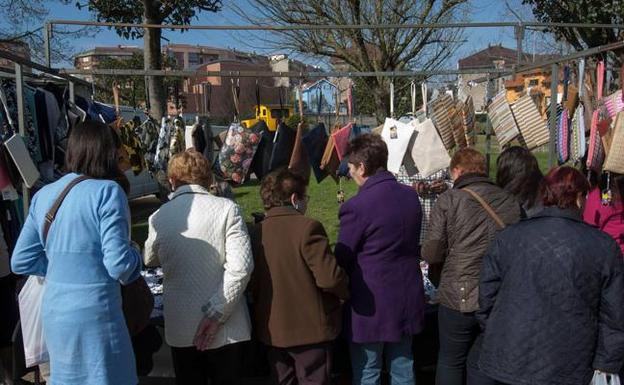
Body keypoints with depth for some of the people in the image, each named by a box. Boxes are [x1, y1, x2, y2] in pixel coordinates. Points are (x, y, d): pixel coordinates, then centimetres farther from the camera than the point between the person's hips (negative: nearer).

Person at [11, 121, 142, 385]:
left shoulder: (43, 195, 4)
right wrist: (134, 254, 0)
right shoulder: (107, 191, -15)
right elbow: (119, 264, -20)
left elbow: (21, 262, 8)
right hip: (94, 311, -6)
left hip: (52, 311, 7)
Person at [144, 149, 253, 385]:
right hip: (223, 328, -2)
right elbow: (241, 266, -19)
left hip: (180, 328, 2)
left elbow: (149, 260, 16)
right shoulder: (226, 208, -11)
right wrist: (216, 313, -13)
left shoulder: (158, 217, -3)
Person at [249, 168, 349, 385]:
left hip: (272, 329, 5)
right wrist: (349, 291, -3)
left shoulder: (255, 233, -2)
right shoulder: (307, 228, -18)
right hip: (311, 329, -5)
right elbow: (329, 277, -22)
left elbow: (252, 285, 5)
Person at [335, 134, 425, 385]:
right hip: (407, 300, 7)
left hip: (371, 305, -6)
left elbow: (342, 259, -12)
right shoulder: (411, 196, 0)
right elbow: (413, 244, 9)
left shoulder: (356, 207, -21)